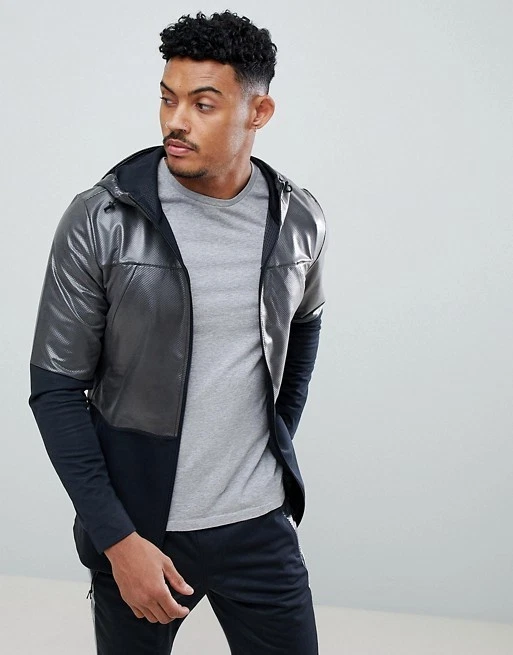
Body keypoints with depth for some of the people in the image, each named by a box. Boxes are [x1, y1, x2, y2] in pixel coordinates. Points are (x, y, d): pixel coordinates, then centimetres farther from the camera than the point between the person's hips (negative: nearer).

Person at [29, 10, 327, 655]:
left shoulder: (299, 221, -3)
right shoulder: (100, 221, -13)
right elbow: (57, 389, -10)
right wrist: (117, 539, -13)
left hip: (260, 523, 3)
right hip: (137, 527, -2)